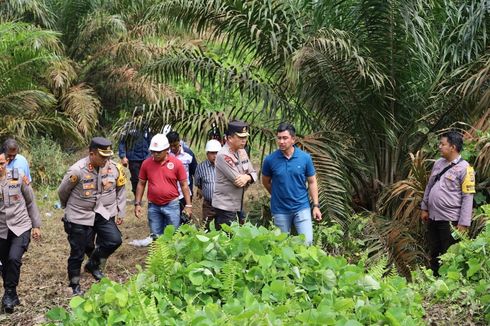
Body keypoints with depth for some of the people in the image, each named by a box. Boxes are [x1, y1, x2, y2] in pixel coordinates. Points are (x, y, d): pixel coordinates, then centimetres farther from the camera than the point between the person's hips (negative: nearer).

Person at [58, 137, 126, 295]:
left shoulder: (115, 168, -8)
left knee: (114, 240, -14)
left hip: (105, 214, 3)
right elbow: (62, 192, -3)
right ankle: (74, 286, 28)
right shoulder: (77, 170, -20)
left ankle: (94, 265, 15)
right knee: (78, 252, 6)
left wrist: (120, 213, 9)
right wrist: (69, 208, 13)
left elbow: (121, 190, 8)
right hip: (80, 216, -3)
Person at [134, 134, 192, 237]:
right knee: (156, 237, 10)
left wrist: (188, 205, -4)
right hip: (153, 206, 2)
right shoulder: (146, 163, -1)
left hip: (171, 205, -2)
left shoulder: (176, 163, -7)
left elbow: (184, 185, -1)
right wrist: (137, 204, 3)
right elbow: (141, 184, 8)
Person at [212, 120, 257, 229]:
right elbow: (237, 181, -20)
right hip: (225, 207, -8)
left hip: (238, 206, 8)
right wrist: (248, 177, 0)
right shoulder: (223, 155, -17)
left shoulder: (242, 152, 9)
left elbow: (254, 174, 8)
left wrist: (247, 177, -16)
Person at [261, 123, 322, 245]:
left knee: (307, 241, -6)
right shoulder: (270, 159, -7)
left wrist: (316, 205, -1)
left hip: (301, 207, 0)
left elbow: (312, 182, 2)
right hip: (280, 210, 1)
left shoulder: (305, 158, -6)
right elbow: (266, 182, 9)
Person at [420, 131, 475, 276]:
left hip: (450, 220, -7)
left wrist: (463, 223, -17)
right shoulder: (438, 163, 7)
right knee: (434, 253, 17)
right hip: (433, 217, 7)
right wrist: (424, 208, 16)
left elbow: (468, 197, -15)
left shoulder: (464, 168, -13)